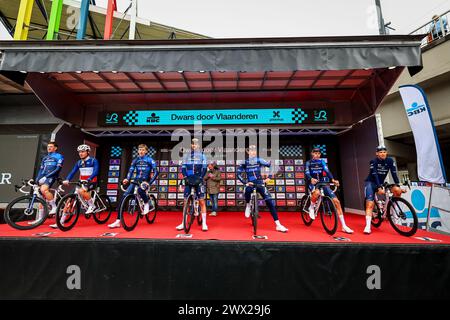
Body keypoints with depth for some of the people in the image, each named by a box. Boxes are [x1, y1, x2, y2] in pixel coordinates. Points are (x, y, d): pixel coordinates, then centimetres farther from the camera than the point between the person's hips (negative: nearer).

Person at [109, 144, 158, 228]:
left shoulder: (149, 160, -2)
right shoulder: (135, 160, 10)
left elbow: (156, 172, -9)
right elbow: (131, 170, 1)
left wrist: (150, 182, -21)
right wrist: (127, 179, -20)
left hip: (145, 181, -4)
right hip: (136, 180, 4)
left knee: (140, 190, -38)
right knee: (124, 196, -11)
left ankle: (147, 203, -4)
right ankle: (118, 221, -6)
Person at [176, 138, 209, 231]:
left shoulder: (202, 155, 5)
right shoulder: (186, 155, 11)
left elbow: (204, 168, -1)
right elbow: (183, 167, 4)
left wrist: (200, 178, -14)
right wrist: (185, 177, -11)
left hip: (198, 180, -2)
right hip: (188, 180, 3)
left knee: (202, 201, -4)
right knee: (186, 201, 6)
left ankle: (204, 223, 4)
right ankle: (183, 223, 17)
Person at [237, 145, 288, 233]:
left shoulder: (259, 161, -2)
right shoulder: (245, 163, -1)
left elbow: (271, 166, 2)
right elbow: (238, 174, -2)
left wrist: (268, 177, -4)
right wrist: (245, 182, -12)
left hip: (260, 184, 1)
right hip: (250, 184, 0)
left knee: (270, 202, -10)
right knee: (248, 190, -38)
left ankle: (278, 225, -3)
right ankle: (248, 205, -4)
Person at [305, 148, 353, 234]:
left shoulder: (322, 162, 9)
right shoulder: (308, 163, 3)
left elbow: (327, 171, -9)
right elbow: (307, 173, -14)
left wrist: (333, 179, -28)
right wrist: (311, 179, -37)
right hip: (313, 184, -3)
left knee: (336, 201, -10)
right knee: (317, 192, -40)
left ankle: (344, 226, -1)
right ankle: (311, 208, -10)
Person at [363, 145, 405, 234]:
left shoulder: (390, 160, -5)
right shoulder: (374, 161, -15)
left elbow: (394, 174, -10)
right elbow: (375, 175, -23)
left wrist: (398, 186, -21)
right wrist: (379, 188, -32)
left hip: (381, 183, 5)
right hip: (370, 183, -5)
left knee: (397, 191, -17)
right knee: (370, 204, -16)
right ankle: (368, 226, -21)